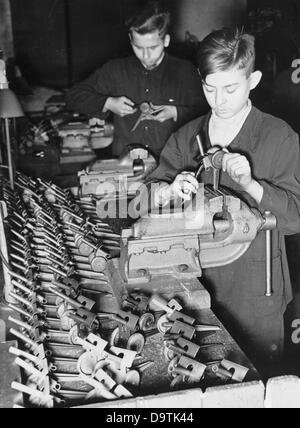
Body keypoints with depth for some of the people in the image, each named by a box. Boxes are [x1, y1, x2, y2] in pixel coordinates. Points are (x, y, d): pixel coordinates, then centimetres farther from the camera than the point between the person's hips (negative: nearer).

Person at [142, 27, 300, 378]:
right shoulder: (186, 137, 5)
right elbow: (151, 191, -1)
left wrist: (250, 184, -26)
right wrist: (170, 189, -23)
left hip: (254, 290, -3)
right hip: (196, 277, 4)